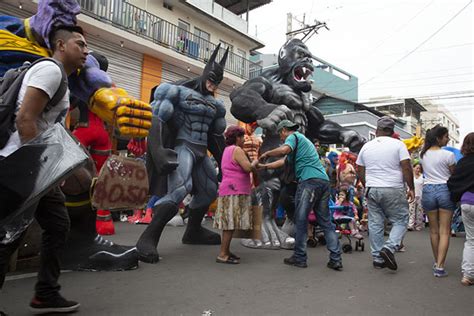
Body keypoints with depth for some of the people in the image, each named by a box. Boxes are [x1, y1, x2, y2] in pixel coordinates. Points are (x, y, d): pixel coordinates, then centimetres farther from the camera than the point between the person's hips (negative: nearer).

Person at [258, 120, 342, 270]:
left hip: (309, 180, -9)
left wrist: (266, 154, -4)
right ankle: (335, 259, 6)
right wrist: (264, 166, 36)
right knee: (326, 221, 8)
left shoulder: (293, 136, 4)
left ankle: (299, 258, 7)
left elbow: (284, 150, -20)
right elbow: (284, 161, 34)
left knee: (301, 220, 0)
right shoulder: (303, 140, 32)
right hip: (323, 180, 9)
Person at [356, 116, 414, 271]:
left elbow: (360, 171, 12)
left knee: (375, 224, 8)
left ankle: (377, 258, 13)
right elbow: (406, 168, -9)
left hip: (372, 190, 4)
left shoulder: (366, 146, 8)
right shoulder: (398, 145, -3)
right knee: (400, 220, 9)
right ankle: (389, 247, -11)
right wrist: (411, 188, -1)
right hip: (394, 190, -4)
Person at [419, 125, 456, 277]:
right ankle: (440, 267, -4)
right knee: (444, 231, 0)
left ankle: (436, 263, 25)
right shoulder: (448, 155, -10)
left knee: (433, 230, 14)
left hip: (428, 190, 4)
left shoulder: (423, 154, 3)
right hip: (445, 190, -4)